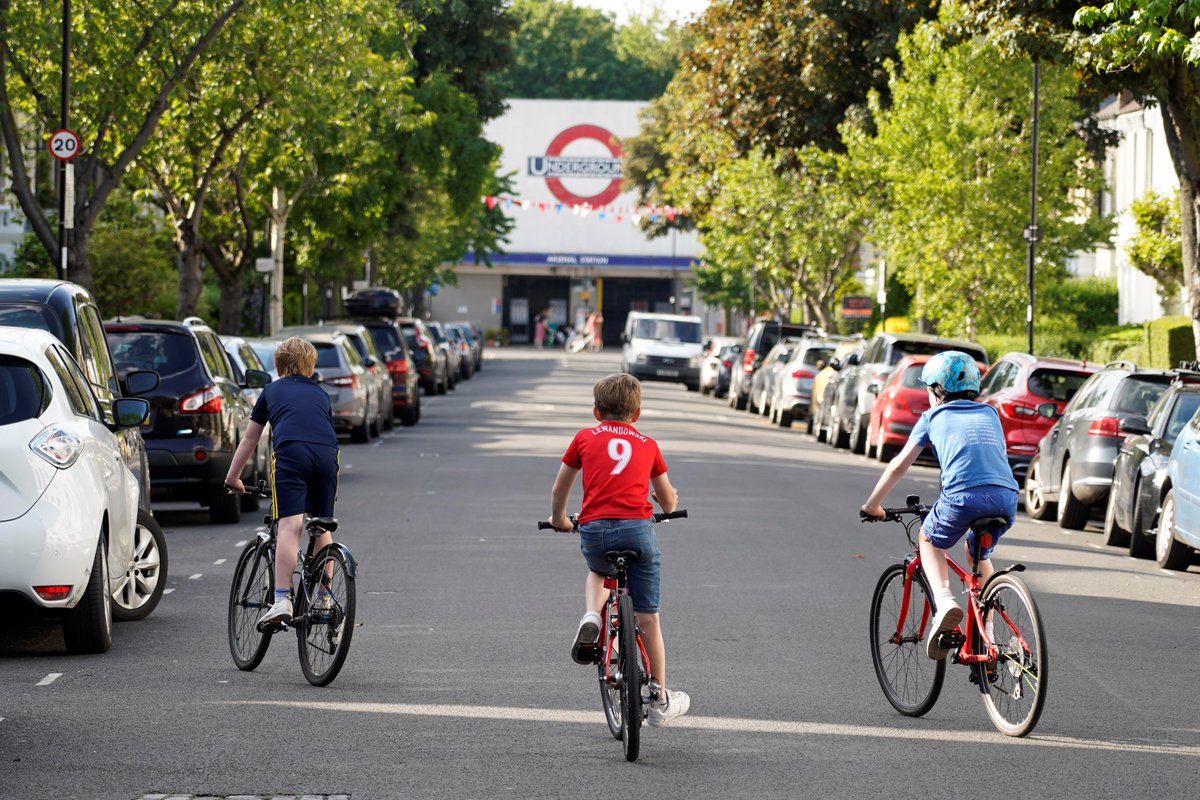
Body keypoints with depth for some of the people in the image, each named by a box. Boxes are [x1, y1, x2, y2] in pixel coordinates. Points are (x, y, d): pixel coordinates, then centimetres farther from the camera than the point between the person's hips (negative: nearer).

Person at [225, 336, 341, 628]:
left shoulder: (272, 390, 27)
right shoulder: (320, 393, 33)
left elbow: (249, 440, 30)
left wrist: (232, 477, 40)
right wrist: (332, 487, 54)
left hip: (290, 452, -3)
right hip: (327, 455, 3)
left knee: (290, 526, -13)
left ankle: (282, 600, -24)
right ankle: (324, 598, 22)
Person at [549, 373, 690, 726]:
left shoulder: (585, 438, 15)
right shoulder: (648, 445, 18)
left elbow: (559, 491, 23)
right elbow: (669, 501, 28)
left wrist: (559, 520, 43)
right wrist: (669, 500, 52)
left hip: (594, 529, 0)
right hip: (638, 530, 0)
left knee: (598, 571, 36)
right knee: (648, 618, 11)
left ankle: (591, 618, 6)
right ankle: (660, 701, 16)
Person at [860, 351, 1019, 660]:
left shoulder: (934, 417, 21)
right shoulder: (989, 414, 30)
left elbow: (899, 465, 20)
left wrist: (873, 504, 31)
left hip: (963, 495, -4)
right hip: (1006, 497, 4)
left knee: (930, 542, 25)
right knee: (980, 555, 32)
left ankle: (944, 601, -2)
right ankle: (985, 633, 24)